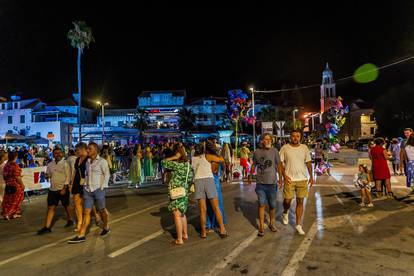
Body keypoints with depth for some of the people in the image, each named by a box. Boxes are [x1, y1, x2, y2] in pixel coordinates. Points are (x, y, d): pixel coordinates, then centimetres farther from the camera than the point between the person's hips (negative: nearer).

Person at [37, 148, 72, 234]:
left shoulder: (65, 164, -7)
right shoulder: (50, 164, 8)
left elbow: (68, 176, -11)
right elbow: (47, 175, 16)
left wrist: (64, 188, -17)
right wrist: (47, 176, -9)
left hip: (63, 189, -4)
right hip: (52, 189, 4)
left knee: (66, 206, 12)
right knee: (51, 207, 2)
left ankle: (69, 220, 32)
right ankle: (47, 227, 6)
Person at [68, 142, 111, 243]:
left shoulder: (102, 161, -6)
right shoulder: (87, 162, 11)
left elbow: (107, 174, -7)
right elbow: (87, 175, 17)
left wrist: (102, 187, -11)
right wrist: (85, 185, 7)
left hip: (98, 189, -5)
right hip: (87, 190, 5)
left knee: (102, 210, 9)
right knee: (86, 212, 1)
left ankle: (106, 228, 30)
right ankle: (81, 235, 1)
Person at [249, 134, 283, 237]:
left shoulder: (274, 151, -2)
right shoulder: (257, 152, 3)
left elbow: (279, 165, 1)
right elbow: (254, 165, 16)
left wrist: (280, 178, -4)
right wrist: (250, 176, 21)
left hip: (272, 183, 0)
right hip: (260, 183, 1)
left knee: (272, 205, 10)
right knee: (261, 204, -1)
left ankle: (272, 223, 33)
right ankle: (261, 227, 8)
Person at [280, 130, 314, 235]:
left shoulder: (304, 148, 4)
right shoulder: (285, 148, -3)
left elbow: (308, 162, 10)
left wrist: (311, 176, 5)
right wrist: (284, 175, -11)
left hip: (302, 179, 2)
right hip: (289, 179, -2)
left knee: (300, 202, 5)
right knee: (287, 200, 2)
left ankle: (298, 225, 16)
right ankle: (285, 213, 35)